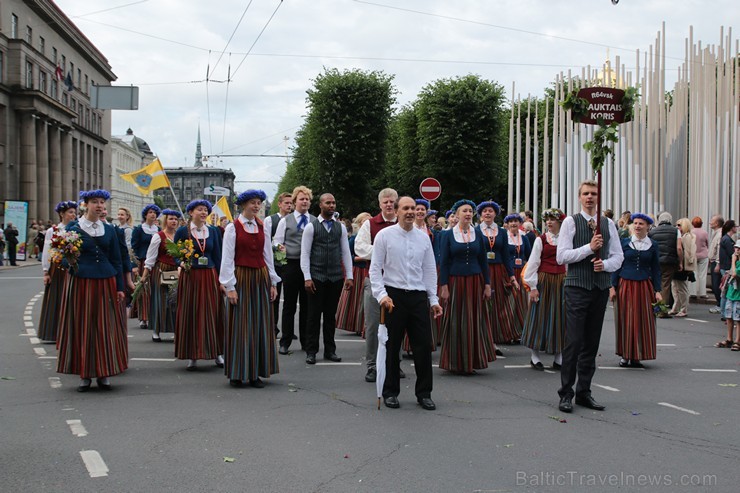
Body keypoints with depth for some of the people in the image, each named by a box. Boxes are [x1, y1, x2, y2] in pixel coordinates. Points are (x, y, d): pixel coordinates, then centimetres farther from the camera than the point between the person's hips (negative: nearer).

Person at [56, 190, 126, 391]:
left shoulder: (109, 229, 10)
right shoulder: (73, 227, 2)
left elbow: (116, 260, 12)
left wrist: (119, 287, 8)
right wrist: (71, 265, -20)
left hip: (106, 283, 2)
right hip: (81, 282, -2)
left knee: (106, 328, 3)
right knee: (82, 327, 1)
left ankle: (103, 374, 12)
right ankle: (84, 375, 9)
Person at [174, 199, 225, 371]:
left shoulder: (213, 231, 7)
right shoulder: (182, 231, 0)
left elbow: (218, 256, 7)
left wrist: (221, 280, 3)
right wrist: (182, 263, -19)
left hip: (210, 276, 2)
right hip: (190, 277, -2)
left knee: (213, 314, 3)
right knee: (190, 314, 0)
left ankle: (217, 352, 12)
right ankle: (192, 356, 6)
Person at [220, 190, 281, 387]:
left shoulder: (262, 228, 9)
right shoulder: (232, 228, -4)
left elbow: (268, 256, 12)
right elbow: (227, 259, -6)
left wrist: (272, 282, 8)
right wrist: (229, 287, -11)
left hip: (261, 278, 4)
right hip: (241, 279, -4)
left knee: (260, 324, 4)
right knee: (240, 325, -1)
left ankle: (256, 373, 11)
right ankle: (237, 373, 7)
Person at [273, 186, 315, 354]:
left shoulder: (315, 221, 9)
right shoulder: (285, 220, 6)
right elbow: (276, 240, 5)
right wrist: (279, 246, -17)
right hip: (291, 265, -1)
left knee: (307, 305, 8)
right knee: (289, 305, 4)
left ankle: (306, 341, 17)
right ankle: (285, 342, 10)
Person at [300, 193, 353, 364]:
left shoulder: (340, 227, 9)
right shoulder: (311, 227, -1)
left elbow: (346, 253, 10)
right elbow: (305, 254, -4)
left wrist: (349, 276, 4)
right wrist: (307, 277, -11)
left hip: (336, 277, 3)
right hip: (317, 277, -3)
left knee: (331, 315, 10)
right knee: (314, 315, 1)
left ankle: (330, 350, 17)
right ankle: (311, 351, 8)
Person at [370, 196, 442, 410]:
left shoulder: (423, 237, 9)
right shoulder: (385, 235, -2)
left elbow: (430, 270, 13)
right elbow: (375, 268, -3)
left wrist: (433, 299, 9)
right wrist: (381, 294, -13)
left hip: (418, 296, 3)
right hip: (394, 296, -3)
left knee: (424, 345, 2)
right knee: (391, 347, 5)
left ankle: (424, 393, 14)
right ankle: (390, 393, 17)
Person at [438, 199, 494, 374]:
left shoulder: (478, 235, 8)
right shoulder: (448, 235, 0)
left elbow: (483, 261, 9)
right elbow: (444, 263, -2)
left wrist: (487, 284, 3)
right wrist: (444, 286, -9)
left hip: (475, 282, 3)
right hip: (455, 281, -3)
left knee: (475, 320, 3)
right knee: (456, 322, 1)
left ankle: (472, 361, 11)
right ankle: (456, 362, 8)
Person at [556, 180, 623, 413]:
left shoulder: (608, 224, 12)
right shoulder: (570, 222, 1)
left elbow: (618, 257, 12)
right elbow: (561, 256, -7)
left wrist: (605, 264, -9)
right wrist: (589, 247, -15)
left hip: (601, 288, 4)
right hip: (577, 287, -4)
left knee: (592, 342, 9)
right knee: (573, 341, -8)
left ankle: (584, 392, 17)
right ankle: (566, 394, -2)